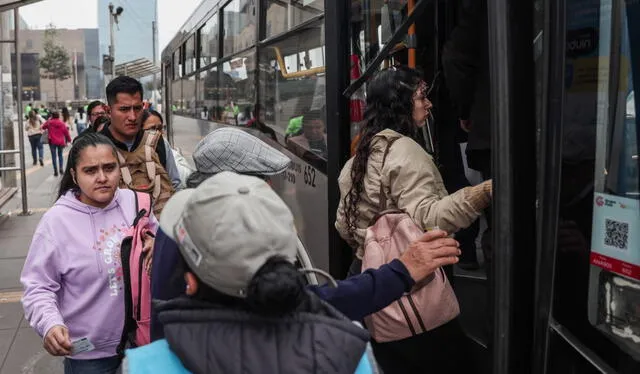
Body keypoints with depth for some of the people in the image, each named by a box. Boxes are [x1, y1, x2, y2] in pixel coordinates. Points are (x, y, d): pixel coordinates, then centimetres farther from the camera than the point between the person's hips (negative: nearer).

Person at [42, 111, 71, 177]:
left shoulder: (49, 122, -3)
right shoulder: (62, 123, 0)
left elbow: (43, 127, 15)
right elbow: (66, 132, 1)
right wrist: (68, 140, 11)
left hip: (52, 142, -1)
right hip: (61, 142, 1)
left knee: (54, 156, 3)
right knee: (60, 155, 18)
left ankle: (55, 171, 0)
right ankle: (61, 168, 3)